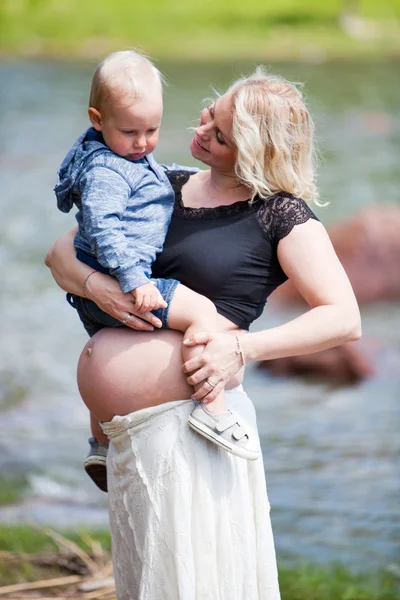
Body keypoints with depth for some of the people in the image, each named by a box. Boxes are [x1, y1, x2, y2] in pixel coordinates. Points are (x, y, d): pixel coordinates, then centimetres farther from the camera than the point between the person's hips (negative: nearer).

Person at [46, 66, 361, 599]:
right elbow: (61, 254, 17)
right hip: (128, 433, 7)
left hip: (186, 420, -7)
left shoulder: (281, 214, -3)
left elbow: (344, 319, -11)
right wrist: (95, 284, -6)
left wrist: (241, 347, -19)